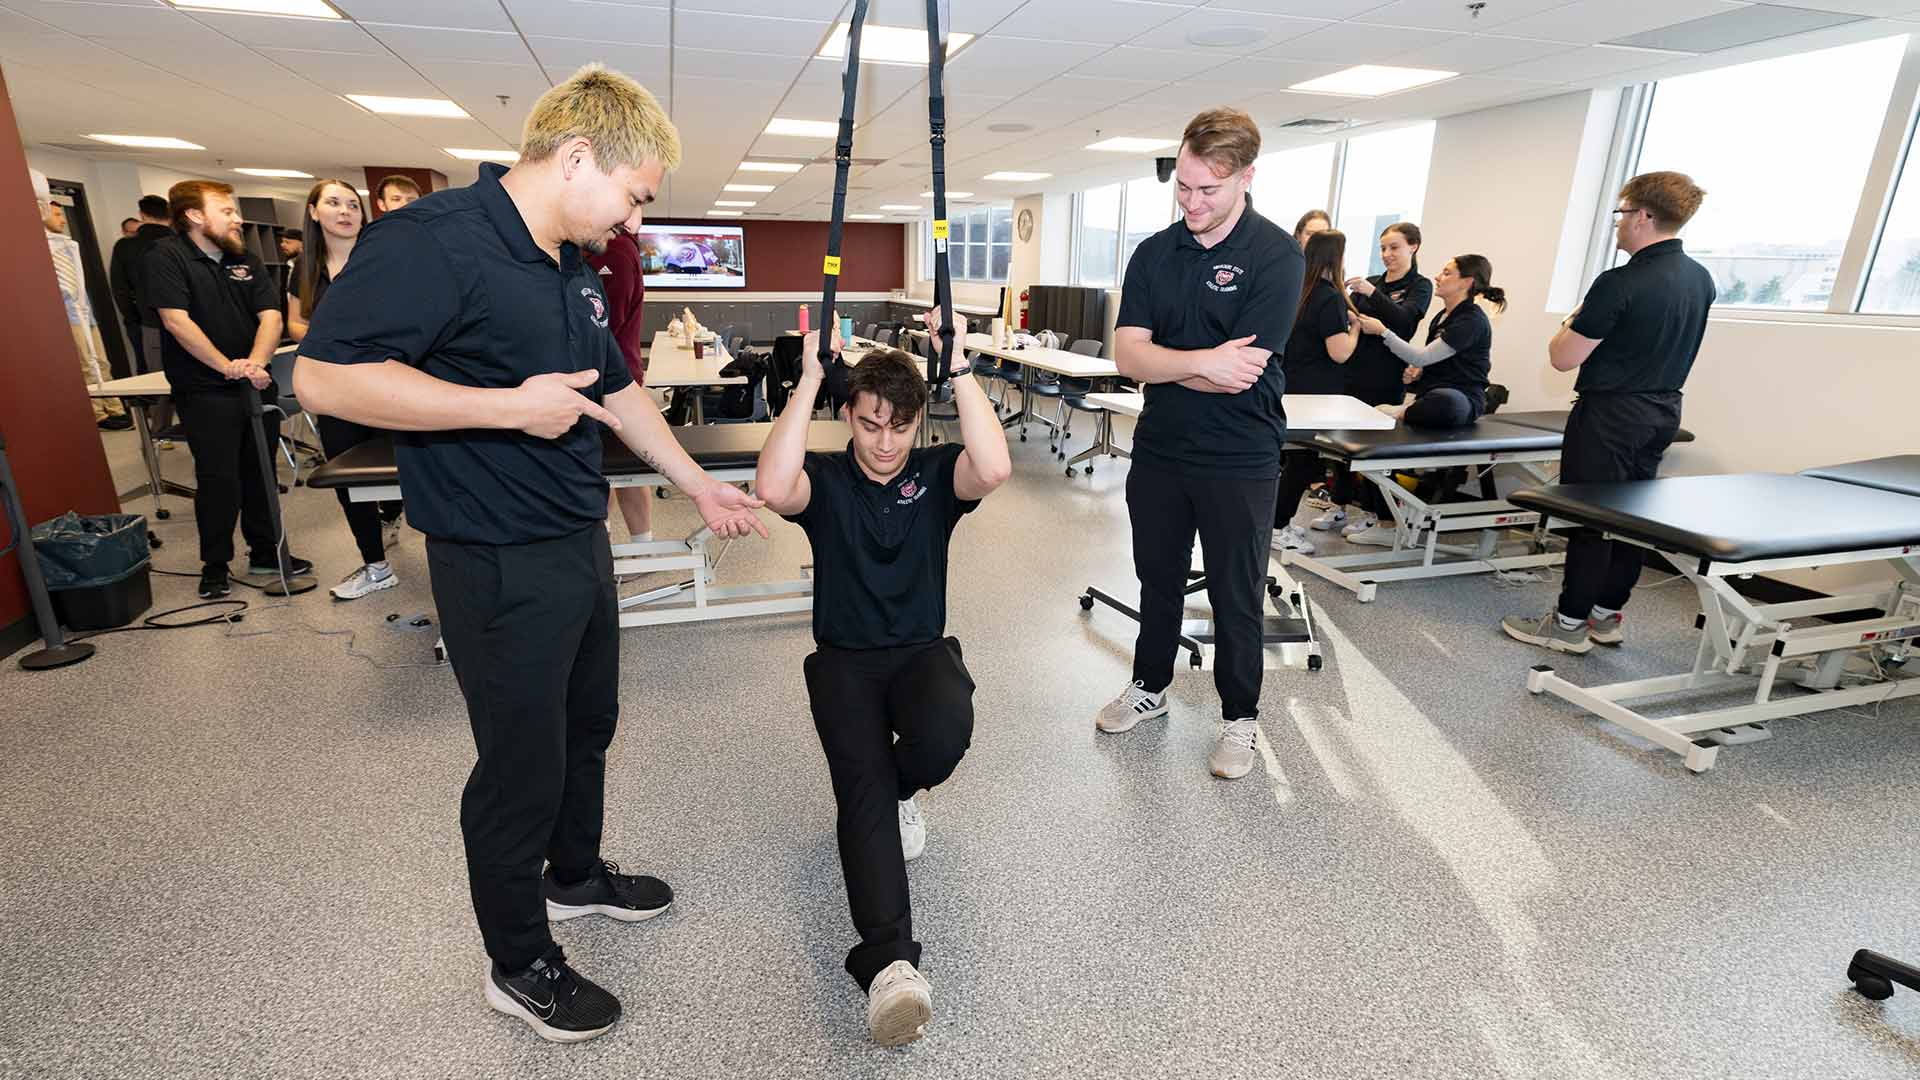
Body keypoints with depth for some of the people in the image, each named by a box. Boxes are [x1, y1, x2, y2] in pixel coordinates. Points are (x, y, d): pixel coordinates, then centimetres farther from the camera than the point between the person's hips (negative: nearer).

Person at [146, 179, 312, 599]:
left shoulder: (245, 260, 10)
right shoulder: (167, 257, -5)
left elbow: (270, 315, -1)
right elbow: (176, 320, -15)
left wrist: (255, 362, -17)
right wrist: (227, 367, -22)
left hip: (256, 384, 5)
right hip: (205, 391, -5)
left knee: (260, 472, 12)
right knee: (218, 480, -2)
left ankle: (266, 552, 24)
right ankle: (214, 565, 12)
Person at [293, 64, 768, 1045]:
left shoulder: (573, 269, 10)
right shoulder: (434, 240, -19)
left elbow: (617, 391, 17)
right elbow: (324, 375, -25)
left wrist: (699, 485, 17)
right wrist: (512, 406, -25)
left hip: (580, 542, 9)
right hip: (499, 564, -9)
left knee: (586, 726, 23)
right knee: (522, 764, 6)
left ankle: (575, 873, 47)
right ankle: (519, 964, 29)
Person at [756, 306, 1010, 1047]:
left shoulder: (936, 473, 1)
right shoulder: (825, 479, -1)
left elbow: (995, 468, -23)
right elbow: (773, 489, -26)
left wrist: (959, 365, -24)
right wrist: (810, 377, -24)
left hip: (922, 650, 1)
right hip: (844, 658, 0)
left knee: (946, 731, -32)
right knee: (861, 789, -25)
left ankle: (898, 791, 4)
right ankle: (889, 961, -34)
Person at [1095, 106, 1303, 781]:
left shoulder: (1277, 256, -12)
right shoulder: (1155, 253, 3)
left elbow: (1239, 376, -21)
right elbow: (1128, 356, -9)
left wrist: (1161, 362, -10)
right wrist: (1203, 360, -22)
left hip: (1239, 460, -4)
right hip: (1159, 449, 5)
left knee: (1236, 597, 9)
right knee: (1158, 581, 19)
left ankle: (1240, 716, 29)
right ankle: (1150, 687, 39)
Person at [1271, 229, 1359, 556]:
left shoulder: (1299, 292, 9)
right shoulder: (1331, 298, -16)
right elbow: (1339, 353, -20)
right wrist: (1355, 327, -3)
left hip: (1290, 386, 8)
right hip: (1315, 393, -8)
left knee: (1294, 456, 16)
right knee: (1306, 460, 0)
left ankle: (1278, 520, 23)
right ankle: (1277, 529, 5)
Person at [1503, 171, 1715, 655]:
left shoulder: (1621, 284, -20)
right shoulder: (1701, 280, 6)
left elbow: (1563, 358, -17)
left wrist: (1573, 323, 2)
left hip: (1610, 414, -8)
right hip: (1663, 412, 8)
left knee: (1590, 519, -1)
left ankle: (1570, 623, 7)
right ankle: (1608, 615, 24)